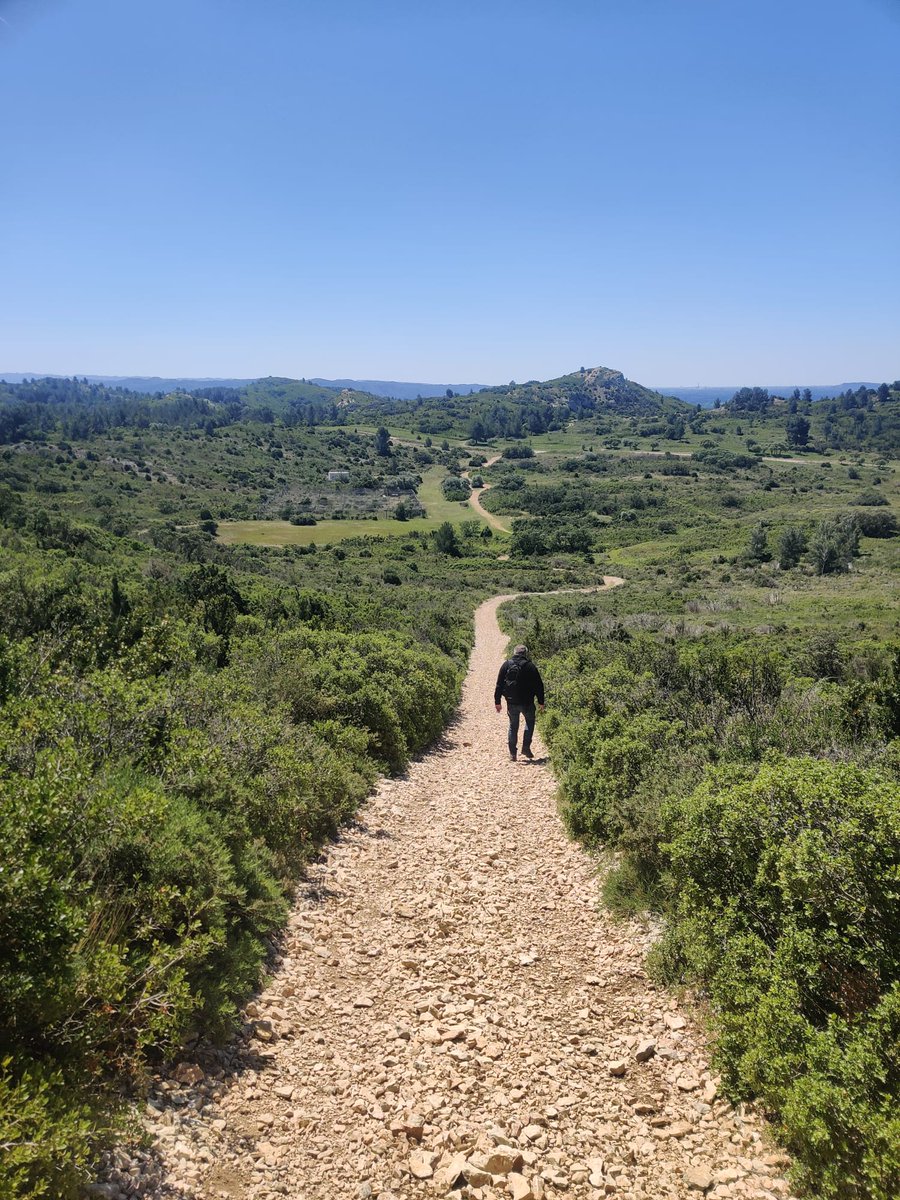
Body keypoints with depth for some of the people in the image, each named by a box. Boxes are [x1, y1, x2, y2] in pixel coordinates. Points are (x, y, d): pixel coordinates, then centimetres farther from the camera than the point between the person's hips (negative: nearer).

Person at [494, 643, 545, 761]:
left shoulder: (506, 665, 2)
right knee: (530, 721, 19)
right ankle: (526, 748, 9)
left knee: (513, 726, 12)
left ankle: (512, 753, 12)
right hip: (527, 702, -2)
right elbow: (539, 685, -2)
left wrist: (497, 701, 6)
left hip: (511, 702, 2)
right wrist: (541, 702, 6)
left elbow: (499, 684, 2)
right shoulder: (530, 666, -4)